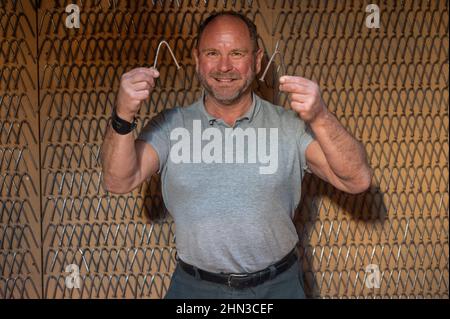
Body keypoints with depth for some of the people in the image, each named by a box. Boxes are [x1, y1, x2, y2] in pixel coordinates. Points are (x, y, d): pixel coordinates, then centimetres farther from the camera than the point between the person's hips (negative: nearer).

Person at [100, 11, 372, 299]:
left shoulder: (290, 126, -7)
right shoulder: (170, 126, -4)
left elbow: (358, 181, -14)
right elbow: (119, 182, -13)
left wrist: (320, 118, -30)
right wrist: (123, 117, -29)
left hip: (278, 285, 0)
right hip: (194, 286, 0)